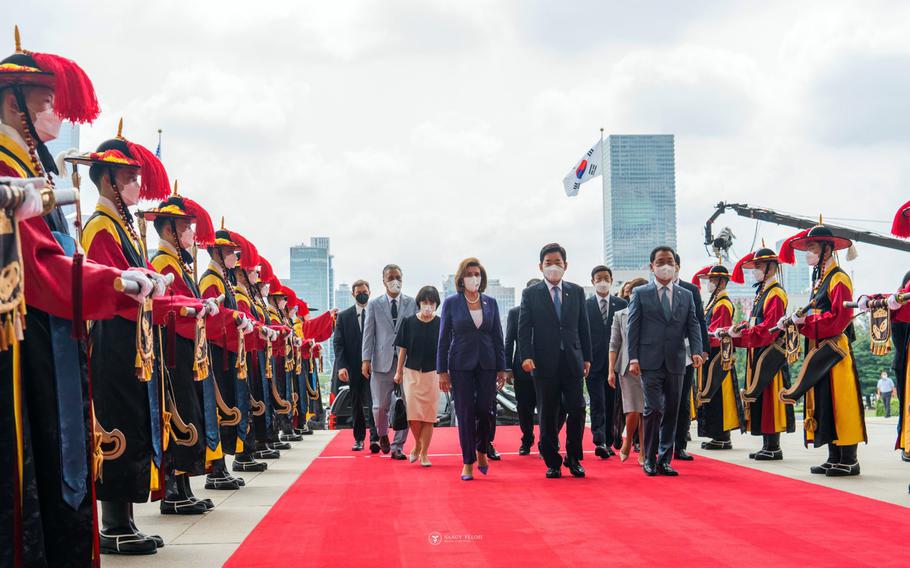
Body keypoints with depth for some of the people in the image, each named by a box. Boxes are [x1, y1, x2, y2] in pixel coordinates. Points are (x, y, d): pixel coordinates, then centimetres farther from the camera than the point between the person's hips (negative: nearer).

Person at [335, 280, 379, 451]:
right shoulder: (344, 316, 7)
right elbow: (338, 343, 3)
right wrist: (341, 366, -9)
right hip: (353, 368, 2)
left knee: (372, 403, -11)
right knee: (356, 405, 9)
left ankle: (375, 439, -14)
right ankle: (359, 438, 18)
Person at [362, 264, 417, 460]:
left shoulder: (412, 304, 8)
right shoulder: (374, 305, 9)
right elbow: (368, 334, 6)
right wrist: (366, 359, -3)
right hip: (383, 362, 0)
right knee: (380, 406, 0)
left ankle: (397, 447, 9)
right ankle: (382, 435, 29)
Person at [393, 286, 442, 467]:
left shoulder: (440, 324, -2)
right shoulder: (409, 322, 0)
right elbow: (403, 349, 5)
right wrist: (399, 372, 6)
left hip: (432, 373, 0)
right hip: (412, 372, 0)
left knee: (428, 416, 2)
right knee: (413, 414, -5)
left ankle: (424, 453, 12)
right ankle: (417, 445, 20)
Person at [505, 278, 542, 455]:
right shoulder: (515, 313, 5)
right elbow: (509, 341, 5)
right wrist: (508, 368, -1)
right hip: (522, 368, 1)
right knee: (524, 409, 8)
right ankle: (527, 441, 26)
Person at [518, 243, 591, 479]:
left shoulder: (576, 291, 11)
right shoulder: (531, 294, 4)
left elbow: (583, 326, 11)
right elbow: (524, 329, 0)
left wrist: (587, 358, 7)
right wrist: (527, 357, -12)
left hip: (572, 361, 2)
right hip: (544, 363, -2)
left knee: (577, 410, -3)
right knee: (548, 415, 3)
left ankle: (573, 459, 12)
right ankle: (552, 463, 11)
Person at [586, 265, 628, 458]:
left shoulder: (622, 305, 9)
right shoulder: (585, 306, 4)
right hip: (594, 362, -2)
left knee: (611, 405, 7)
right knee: (598, 404, -9)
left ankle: (608, 443, 15)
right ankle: (599, 443, -17)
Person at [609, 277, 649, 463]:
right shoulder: (620, 315, 8)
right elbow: (614, 344, 6)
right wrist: (611, 371, 0)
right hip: (628, 368, -1)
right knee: (633, 412, -9)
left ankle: (642, 453, 11)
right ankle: (627, 442, 18)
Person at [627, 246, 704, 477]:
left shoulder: (686, 296, 14)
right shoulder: (640, 293, 6)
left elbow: (693, 326, 6)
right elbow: (633, 327, 2)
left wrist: (696, 351, -11)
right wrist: (633, 358, -7)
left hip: (675, 362, 3)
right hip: (650, 362, -3)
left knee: (671, 412, 5)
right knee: (654, 409, -11)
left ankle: (664, 460, 12)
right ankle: (649, 459, 2)